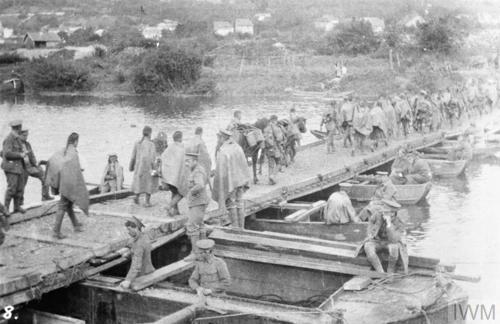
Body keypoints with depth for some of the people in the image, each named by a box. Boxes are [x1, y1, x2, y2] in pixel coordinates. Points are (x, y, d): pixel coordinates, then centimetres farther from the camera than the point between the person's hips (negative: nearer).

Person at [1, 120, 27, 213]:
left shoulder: (17, 138, 14)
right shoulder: (9, 138, -12)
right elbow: (7, 153, -19)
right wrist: (20, 155, -13)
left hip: (19, 167, 9)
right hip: (11, 167, -8)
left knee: (20, 188, 5)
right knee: (11, 188, -9)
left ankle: (17, 207, 12)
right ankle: (6, 208, -1)